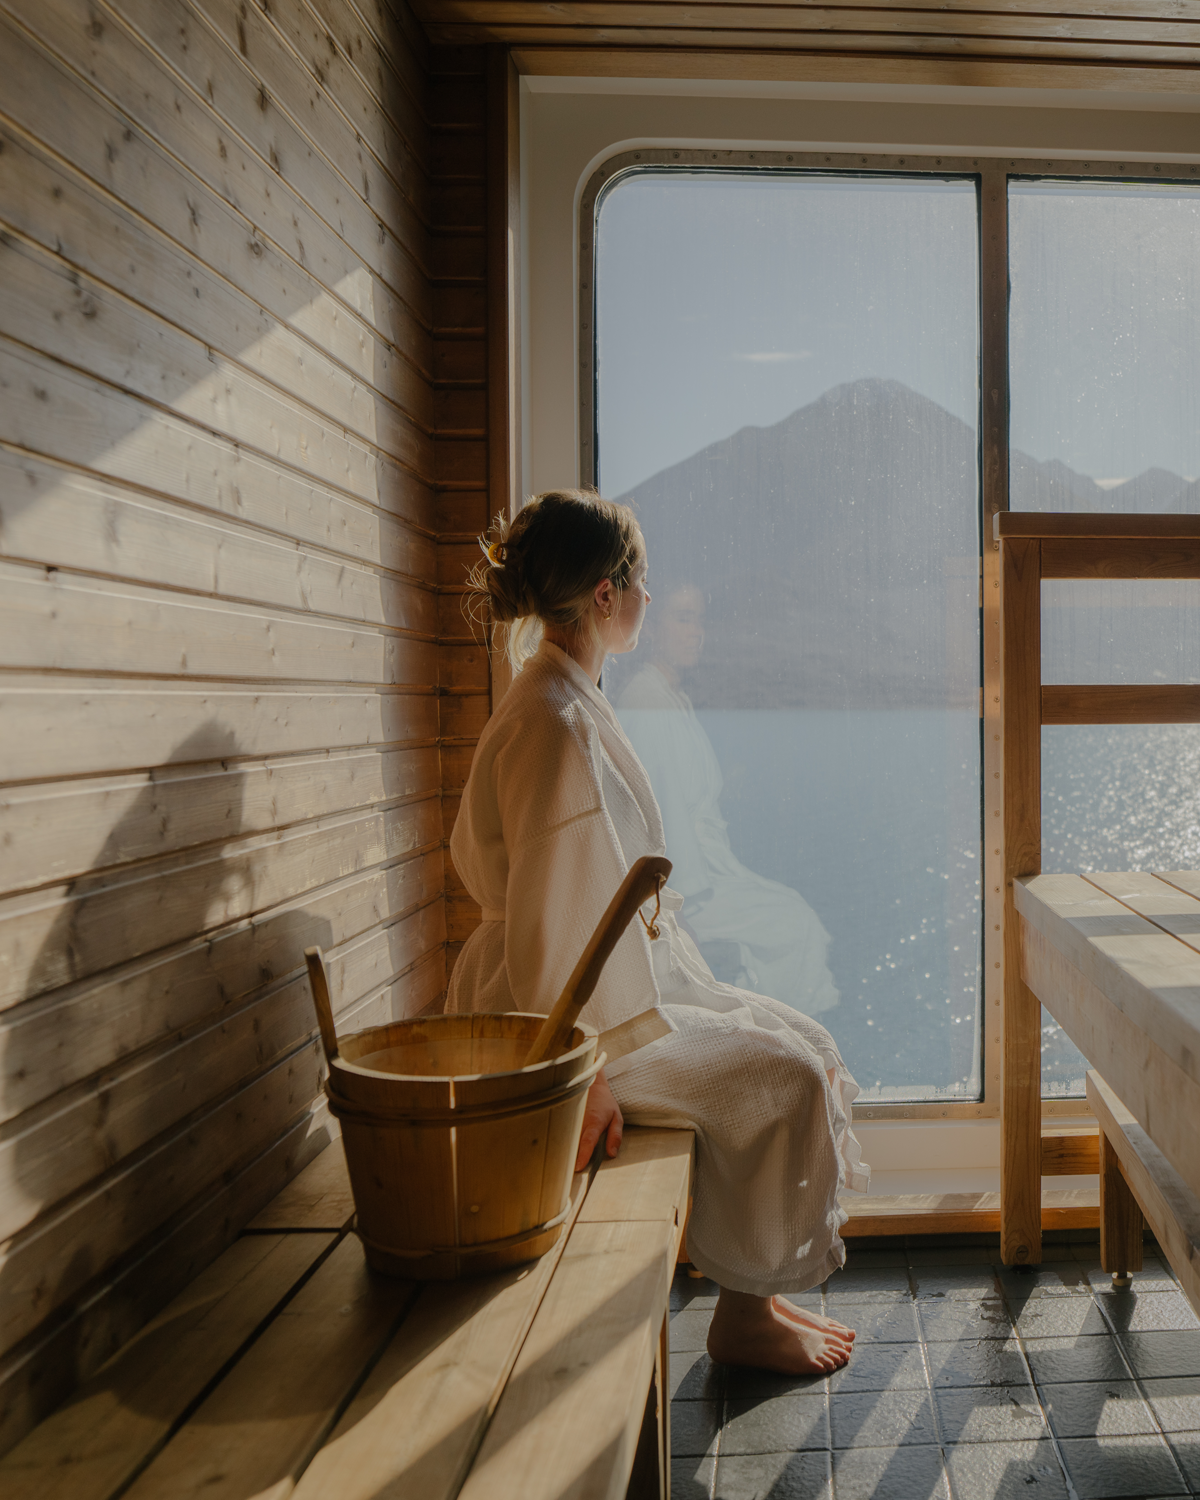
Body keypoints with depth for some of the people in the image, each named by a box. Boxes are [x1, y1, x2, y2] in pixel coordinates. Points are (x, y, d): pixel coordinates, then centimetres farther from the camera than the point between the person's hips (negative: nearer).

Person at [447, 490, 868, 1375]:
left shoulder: (570, 701, 9)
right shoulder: (556, 725, -23)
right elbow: (553, 925, -25)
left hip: (626, 979, 10)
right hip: (574, 1014, -10)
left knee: (800, 1040, 9)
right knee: (784, 1078, -11)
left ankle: (759, 1292, 18)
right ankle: (742, 1315, 8)